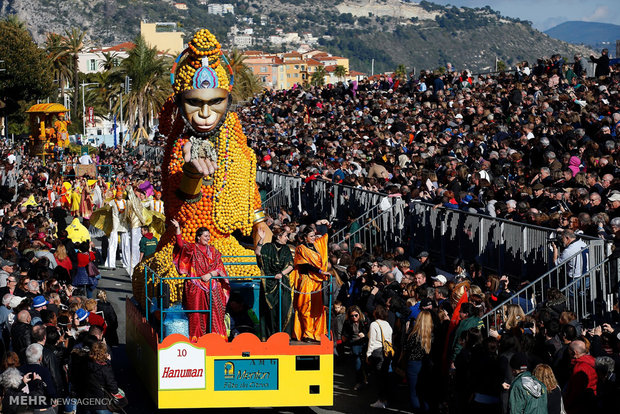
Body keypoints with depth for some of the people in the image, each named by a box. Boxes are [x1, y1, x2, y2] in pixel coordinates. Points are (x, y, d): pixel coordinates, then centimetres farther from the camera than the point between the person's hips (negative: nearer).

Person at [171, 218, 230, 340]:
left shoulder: (213, 251, 12)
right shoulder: (192, 248, 5)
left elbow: (219, 268, 6)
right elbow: (181, 244, -14)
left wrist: (210, 274, -12)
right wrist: (178, 229, -23)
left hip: (212, 287, 2)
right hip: (196, 287, -2)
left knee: (215, 313, -2)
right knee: (197, 314, -3)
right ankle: (196, 339, 2)